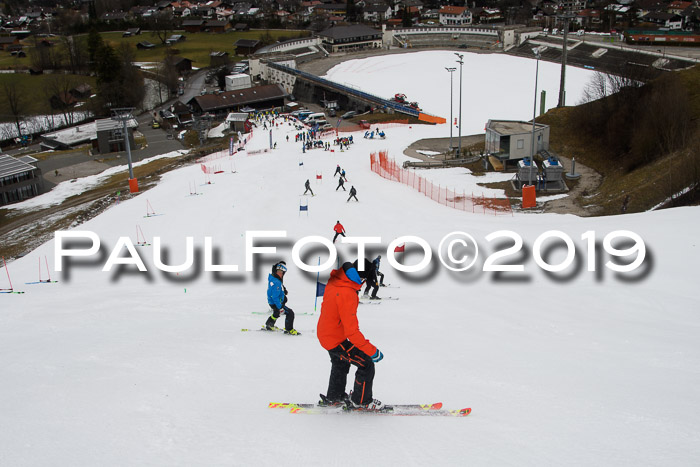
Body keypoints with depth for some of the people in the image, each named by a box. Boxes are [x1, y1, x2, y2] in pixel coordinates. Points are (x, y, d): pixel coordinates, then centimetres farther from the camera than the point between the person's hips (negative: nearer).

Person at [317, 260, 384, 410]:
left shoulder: (334, 279, -10)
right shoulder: (347, 294, -36)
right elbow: (351, 331, -35)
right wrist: (372, 351, -30)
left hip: (324, 333, 9)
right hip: (336, 339, -9)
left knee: (341, 364, 31)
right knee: (367, 365, 1)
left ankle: (333, 397, 50)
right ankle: (361, 401, 19)